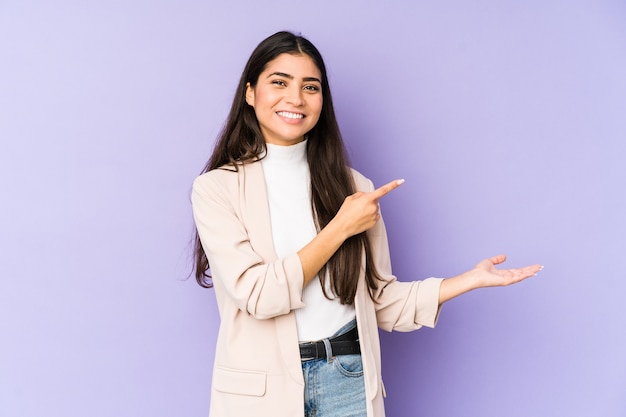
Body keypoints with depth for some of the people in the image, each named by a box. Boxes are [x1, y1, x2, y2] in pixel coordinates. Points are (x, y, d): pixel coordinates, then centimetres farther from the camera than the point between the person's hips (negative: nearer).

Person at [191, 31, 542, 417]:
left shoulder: (351, 186, 3)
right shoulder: (216, 188, -7)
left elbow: (380, 300, 3)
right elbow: (257, 295, -16)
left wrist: (471, 279, -5)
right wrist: (341, 227, -14)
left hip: (349, 381, 3)